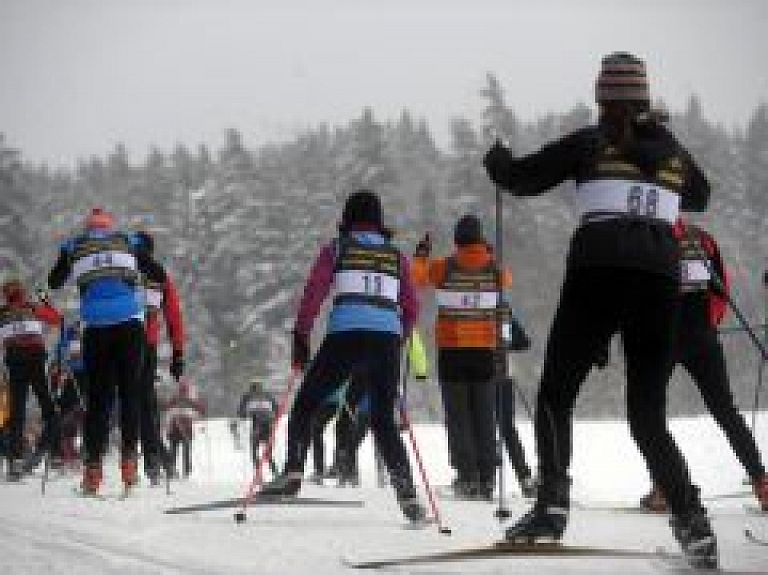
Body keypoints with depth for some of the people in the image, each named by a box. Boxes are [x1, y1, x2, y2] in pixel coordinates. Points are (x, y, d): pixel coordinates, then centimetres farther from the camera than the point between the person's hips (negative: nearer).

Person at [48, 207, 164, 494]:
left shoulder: (74, 247, 13)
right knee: (130, 392, 5)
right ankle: (129, 458, -7)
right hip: (129, 324, -1)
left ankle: (93, 468, -4)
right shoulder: (128, 242, 13)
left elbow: (54, 282, 24)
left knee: (98, 398, 3)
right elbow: (159, 276, 14)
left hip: (95, 327, 1)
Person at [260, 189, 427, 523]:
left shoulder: (338, 249, 11)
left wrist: (301, 337, 6)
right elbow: (411, 308, 17)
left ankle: (293, 473, -3)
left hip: (345, 337, -3)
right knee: (383, 421, 8)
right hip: (388, 342, 3)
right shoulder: (395, 256, 19)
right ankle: (407, 493, -7)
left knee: (305, 405, 11)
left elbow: (313, 294, 2)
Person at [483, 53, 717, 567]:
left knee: (556, 396, 8)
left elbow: (522, 178, 12)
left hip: (598, 273, -3)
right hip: (661, 279, 3)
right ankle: (691, 517, -13)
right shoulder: (673, 150, 17)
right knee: (649, 415, 9)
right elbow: (700, 197, 37)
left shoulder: (591, 143, 6)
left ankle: (552, 505, -13)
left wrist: (496, 159, 33)